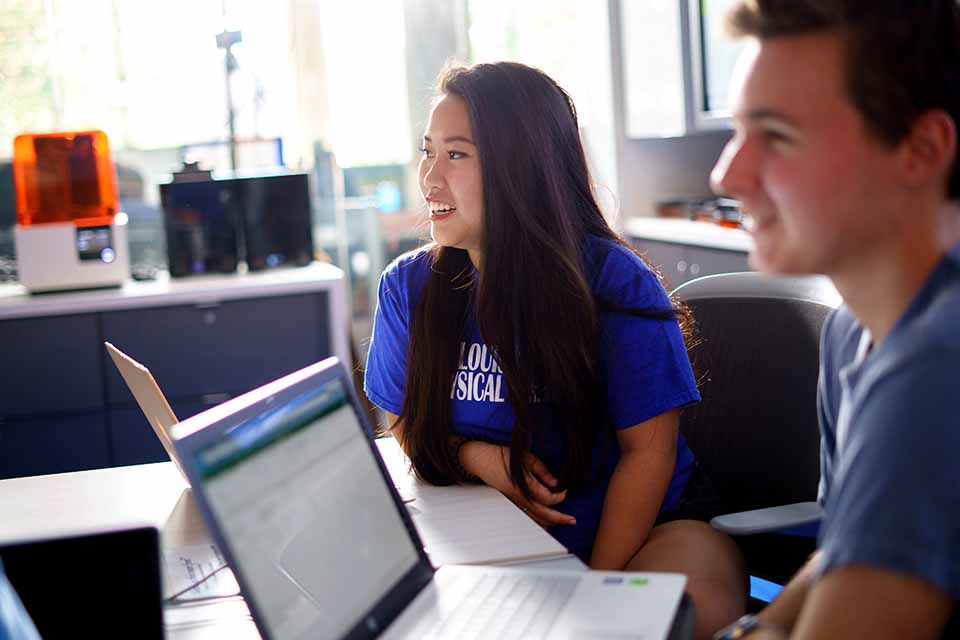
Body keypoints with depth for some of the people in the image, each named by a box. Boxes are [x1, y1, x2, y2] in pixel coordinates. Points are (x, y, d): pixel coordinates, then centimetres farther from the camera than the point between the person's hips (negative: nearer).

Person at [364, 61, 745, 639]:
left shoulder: (615, 282, -11)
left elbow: (648, 449, -9)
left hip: (634, 527, -2)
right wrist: (477, 457, -11)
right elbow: (405, 425, 10)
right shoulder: (408, 286, -1)